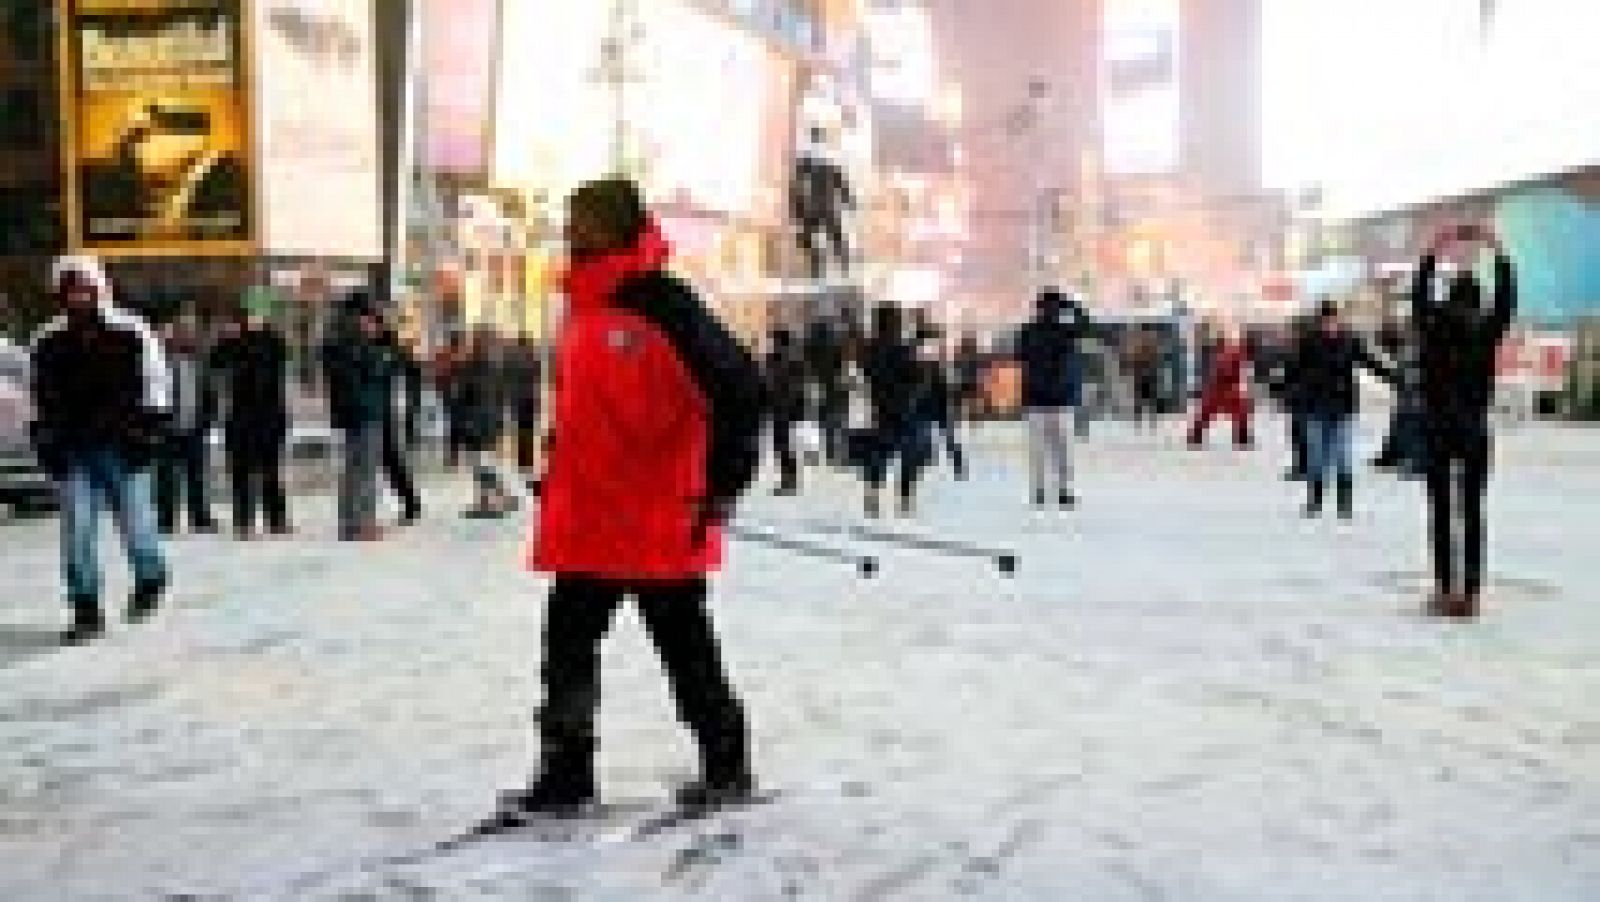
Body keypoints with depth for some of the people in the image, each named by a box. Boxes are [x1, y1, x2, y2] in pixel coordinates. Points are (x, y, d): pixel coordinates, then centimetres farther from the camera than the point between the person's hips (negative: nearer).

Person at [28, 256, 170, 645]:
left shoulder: (131, 333, -1)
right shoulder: (48, 342, 7)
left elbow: (155, 383, 2)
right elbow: (40, 398, 16)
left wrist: (149, 431, -6)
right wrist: (45, 443, 9)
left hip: (123, 448, -2)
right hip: (72, 452, 3)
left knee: (134, 522, 1)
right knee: (76, 530, -3)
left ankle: (150, 578, 33)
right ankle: (86, 612, 5)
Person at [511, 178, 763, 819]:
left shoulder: (663, 305, -16)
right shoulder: (584, 309, 12)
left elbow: (739, 388, -19)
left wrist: (720, 489, -18)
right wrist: (557, 482, 20)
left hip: (664, 530, -8)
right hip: (587, 527, 8)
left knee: (687, 654, 6)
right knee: (567, 650, 11)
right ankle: (564, 775, 23)